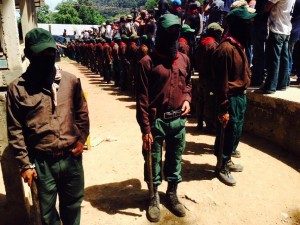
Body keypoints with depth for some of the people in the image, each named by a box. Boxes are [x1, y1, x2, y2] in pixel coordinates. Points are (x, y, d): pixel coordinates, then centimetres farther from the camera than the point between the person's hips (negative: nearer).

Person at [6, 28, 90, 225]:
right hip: (41, 161, -1)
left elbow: (82, 113, 8)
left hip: (71, 157, 2)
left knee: (73, 204, 22)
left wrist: (81, 140, -2)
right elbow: (15, 131, -3)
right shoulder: (17, 88, -7)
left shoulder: (71, 81, -2)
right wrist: (25, 164, -3)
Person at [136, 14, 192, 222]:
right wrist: (145, 128, -13)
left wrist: (187, 99, 1)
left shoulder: (184, 59, 7)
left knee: (175, 158, 17)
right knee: (154, 160, 11)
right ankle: (154, 197, 32)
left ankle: (172, 194, 38)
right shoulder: (147, 62, -10)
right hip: (156, 120, -4)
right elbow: (142, 99, -11)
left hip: (178, 120, 5)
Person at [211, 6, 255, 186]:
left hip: (241, 96, 10)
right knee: (228, 134, 3)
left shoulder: (239, 45, 11)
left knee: (236, 132, 19)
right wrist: (223, 109, -19)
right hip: (232, 98, -9)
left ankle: (227, 160, 37)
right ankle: (221, 167, 21)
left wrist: (243, 96, 15)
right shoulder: (226, 48, -20)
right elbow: (221, 82, -21)